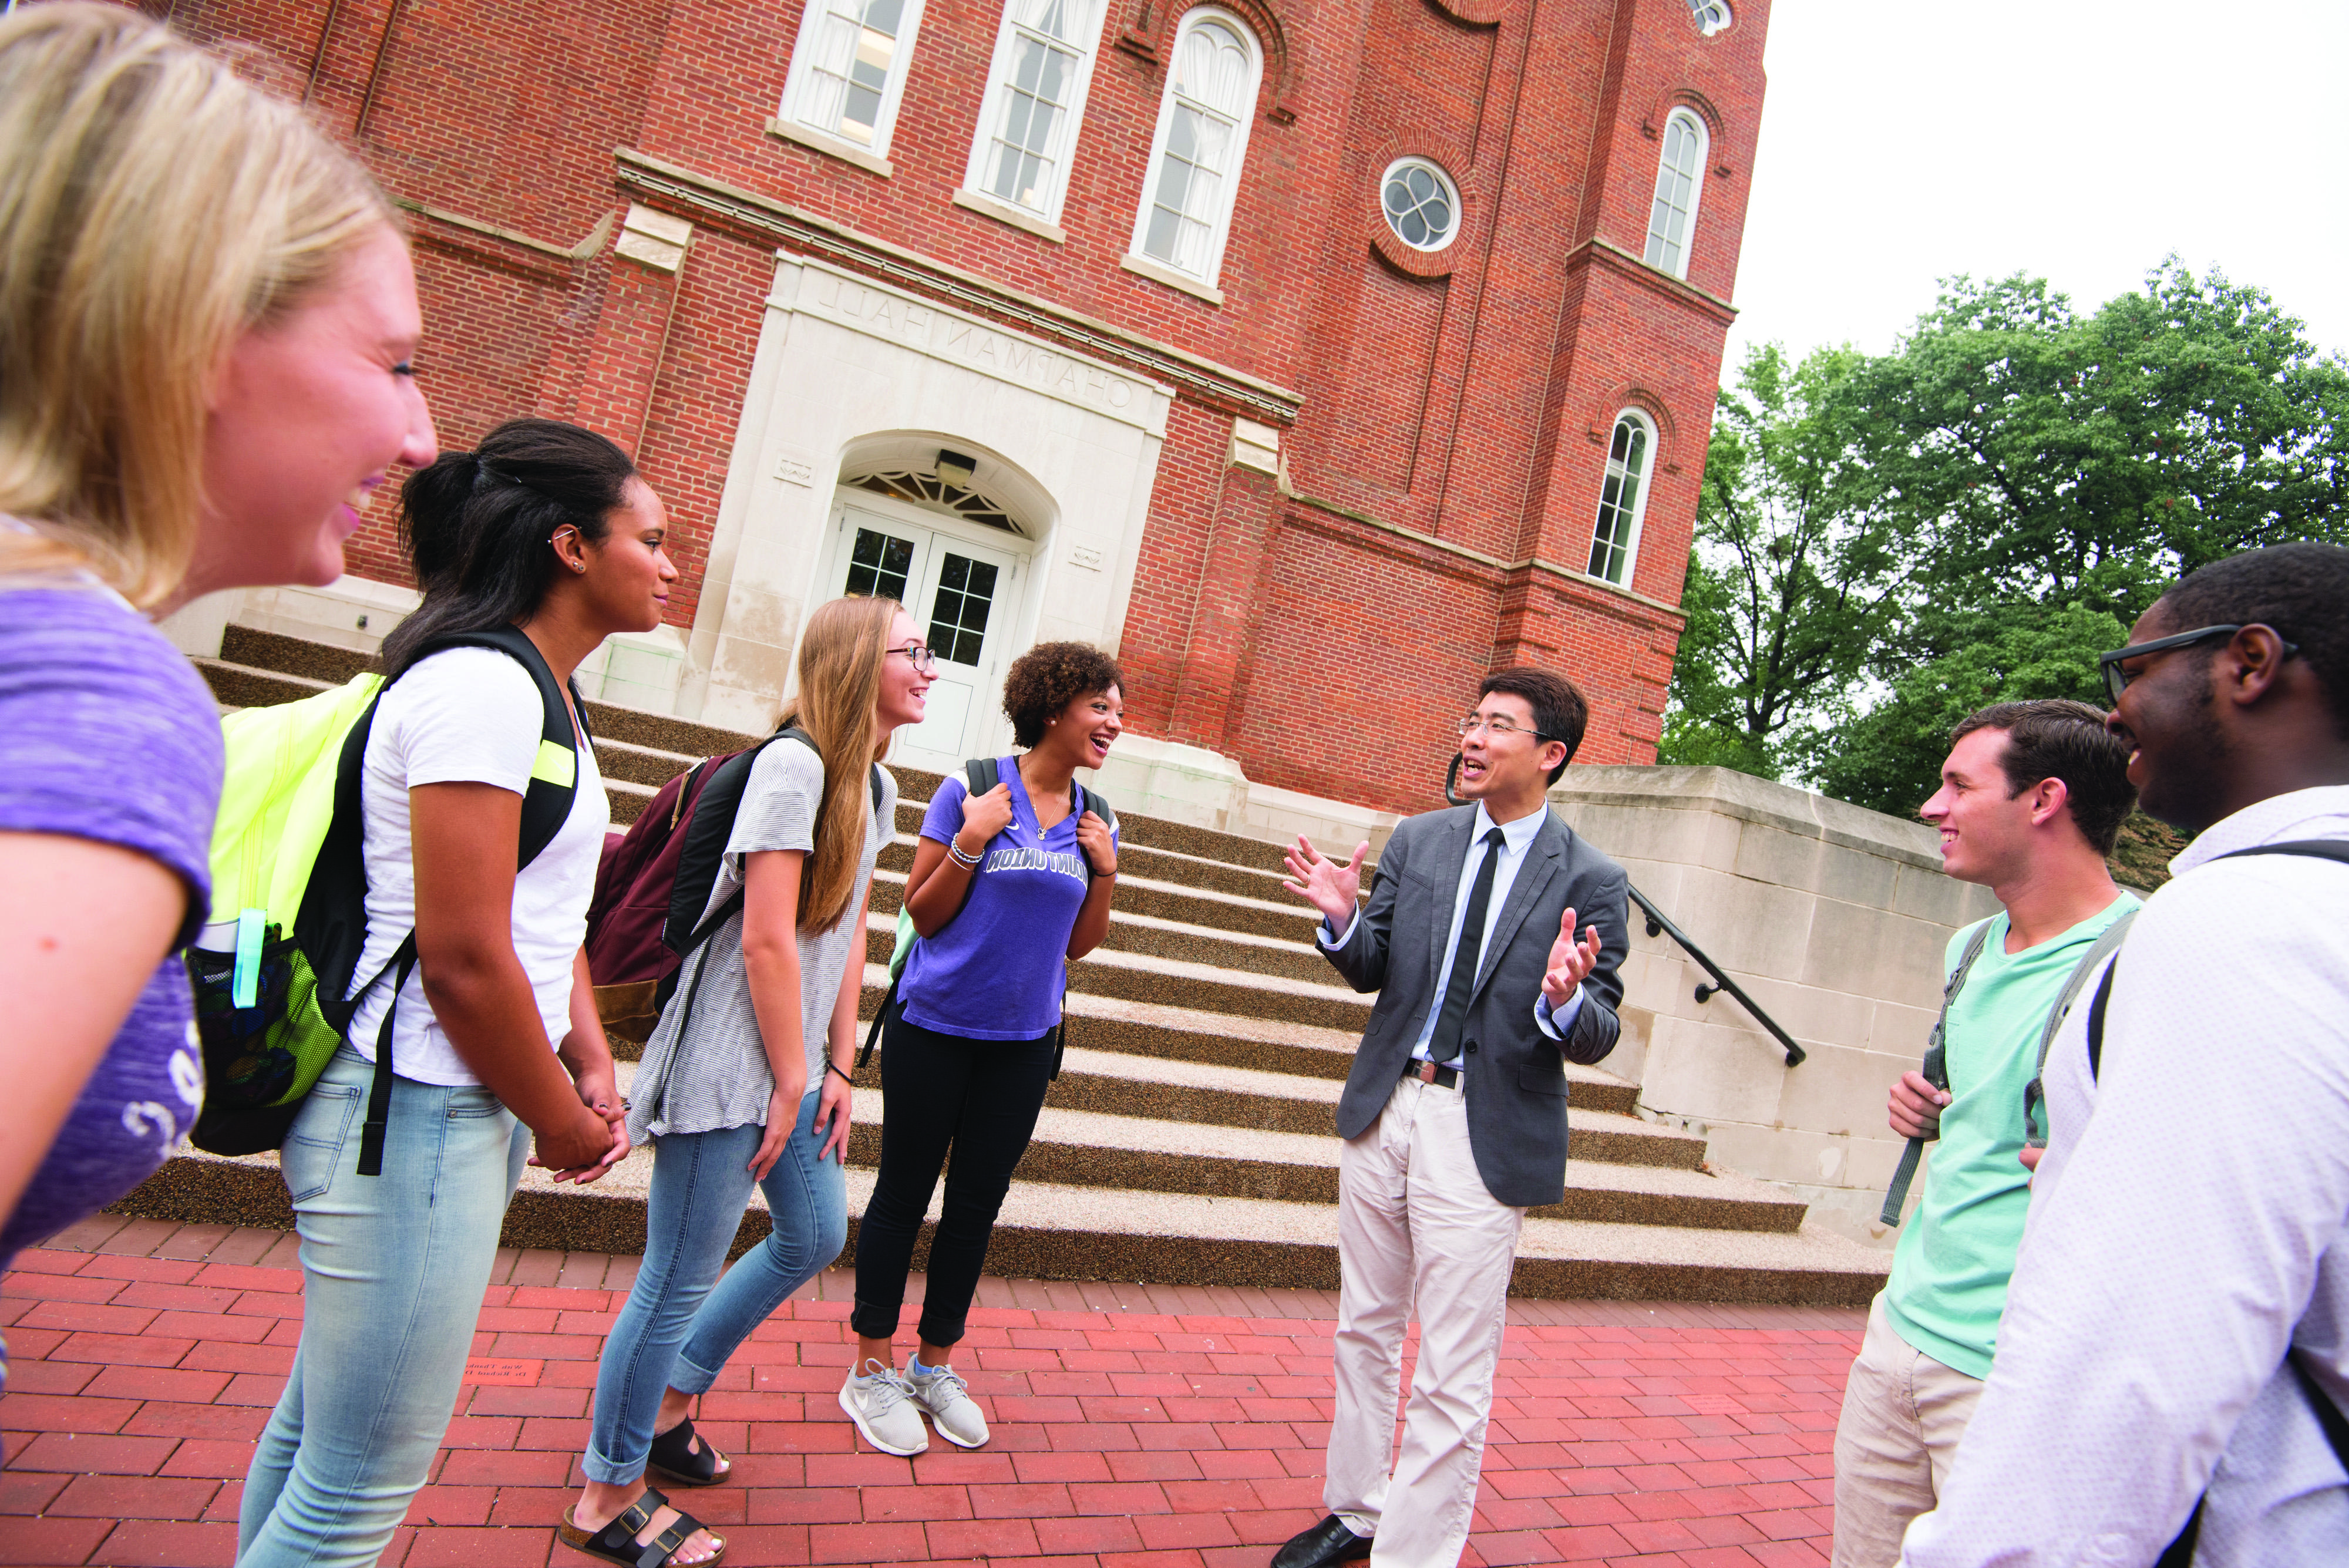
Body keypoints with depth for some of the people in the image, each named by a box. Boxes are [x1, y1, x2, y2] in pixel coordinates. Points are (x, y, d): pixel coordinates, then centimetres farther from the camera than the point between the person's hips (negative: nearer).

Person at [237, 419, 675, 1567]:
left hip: (459, 1111, 10)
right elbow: (464, 961, -23)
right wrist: (562, 1127, -9)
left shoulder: (541, 695, 12)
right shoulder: (480, 686, -19)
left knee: (324, 1421, 24)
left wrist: (590, 1065, 6)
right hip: (418, 1115, -10)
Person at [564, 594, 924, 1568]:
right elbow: (767, 940, -22)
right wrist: (789, 1084, -15)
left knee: (816, 1237, 20)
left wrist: (836, 1069, 9)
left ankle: (666, 1406, 39)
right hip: (729, 1060, -10)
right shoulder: (795, 765, -18)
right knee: (681, 1277, 4)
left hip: (791, 1057, 10)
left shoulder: (874, 789, 11)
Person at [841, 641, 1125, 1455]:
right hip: (937, 1024, -4)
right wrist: (971, 842, -21)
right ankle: (872, 1369, 25)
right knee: (905, 1192, 8)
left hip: (1024, 1039, 4)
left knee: (978, 1202, 13)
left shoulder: (1094, 820, 4)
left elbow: (1079, 944, 10)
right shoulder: (973, 790, -10)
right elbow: (924, 915, -6)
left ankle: (935, 1365, 31)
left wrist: (1105, 871, -6)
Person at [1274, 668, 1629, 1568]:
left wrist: (1565, 999, -29)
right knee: (1365, 1332, 20)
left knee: (1453, 1377, 3)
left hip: (1486, 1136, -4)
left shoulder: (1591, 882, -7)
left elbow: (1597, 1038, -7)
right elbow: (1372, 971, 6)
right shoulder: (1417, 841, 3)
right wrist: (1343, 919, -15)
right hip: (1386, 1106, 5)